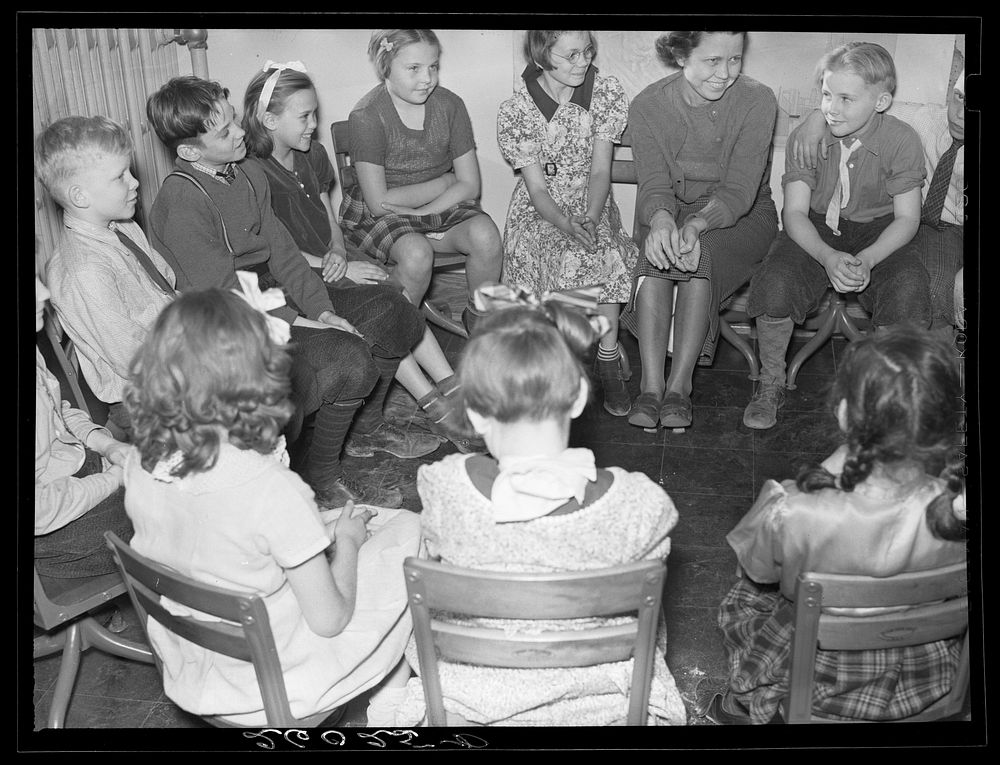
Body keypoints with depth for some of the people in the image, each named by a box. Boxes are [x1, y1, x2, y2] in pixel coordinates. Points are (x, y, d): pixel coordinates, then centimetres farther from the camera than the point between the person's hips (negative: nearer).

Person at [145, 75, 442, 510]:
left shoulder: (248, 177, 6)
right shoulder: (181, 203, -21)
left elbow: (281, 250, 6)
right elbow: (222, 291, -22)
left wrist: (321, 310, -6)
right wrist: (295, 322, -19)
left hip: (276, 297, 9)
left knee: (396, 317, 5)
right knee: (350, 359, -27)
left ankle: (368, 428, 24)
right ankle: (320, 478, -8)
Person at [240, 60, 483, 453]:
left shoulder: (313, 155, 11)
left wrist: (338, 253, -9)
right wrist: (342, 269, -17)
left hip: (332, 262, 7)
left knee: (395, 302, -20)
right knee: (378, 311, -27)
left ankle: (454, 391, -24)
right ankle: (437, 408, -23)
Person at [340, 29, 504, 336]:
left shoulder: (449, 104, -4)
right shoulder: (366, 116, -16)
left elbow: (470, 184, -3)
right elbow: (378, 202, -18)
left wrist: (422, 212, -18)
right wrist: (443, 182, -11)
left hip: (442, 207, 4)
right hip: (380, 218, -4)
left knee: (485, 234, -25)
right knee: (417, 253, -35)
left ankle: (478, 318, 1)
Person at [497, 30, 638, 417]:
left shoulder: (607, 94, -4)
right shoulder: (515, 112, -11)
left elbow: (600, 170, -8)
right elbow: (537, 188, -13)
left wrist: (590, 220, -27)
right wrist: (568, 226, -33)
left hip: (593, 207, 2)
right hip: (540, 212, -1)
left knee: (601, 251, -32)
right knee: (572, 256, -33)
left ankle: (607, 355, -17)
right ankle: (609, 351, -13)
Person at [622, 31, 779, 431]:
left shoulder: (757, 101, -15)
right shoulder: (647, 106, -8)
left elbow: (739, 190, -21)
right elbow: (653, 184, -15)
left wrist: (697, 224, -42)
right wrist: (661, 219, -40)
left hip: (742, 216, -1)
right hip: (672, 212, 2)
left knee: (700, 254, -34)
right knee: (655, 252, -32)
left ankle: (680, 386, -29)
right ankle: (651, 385, -31)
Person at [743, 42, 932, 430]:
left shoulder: (901, 140, -12)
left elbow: (906, 218, -8)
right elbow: (795, 212, -11)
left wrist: (866, 260, -27)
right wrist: (828, 257, -31)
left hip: (876, 232, 0)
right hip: (814, 230, 0)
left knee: (908, 290, -31)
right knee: (775, 282, -31)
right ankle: (771, 383, -5)